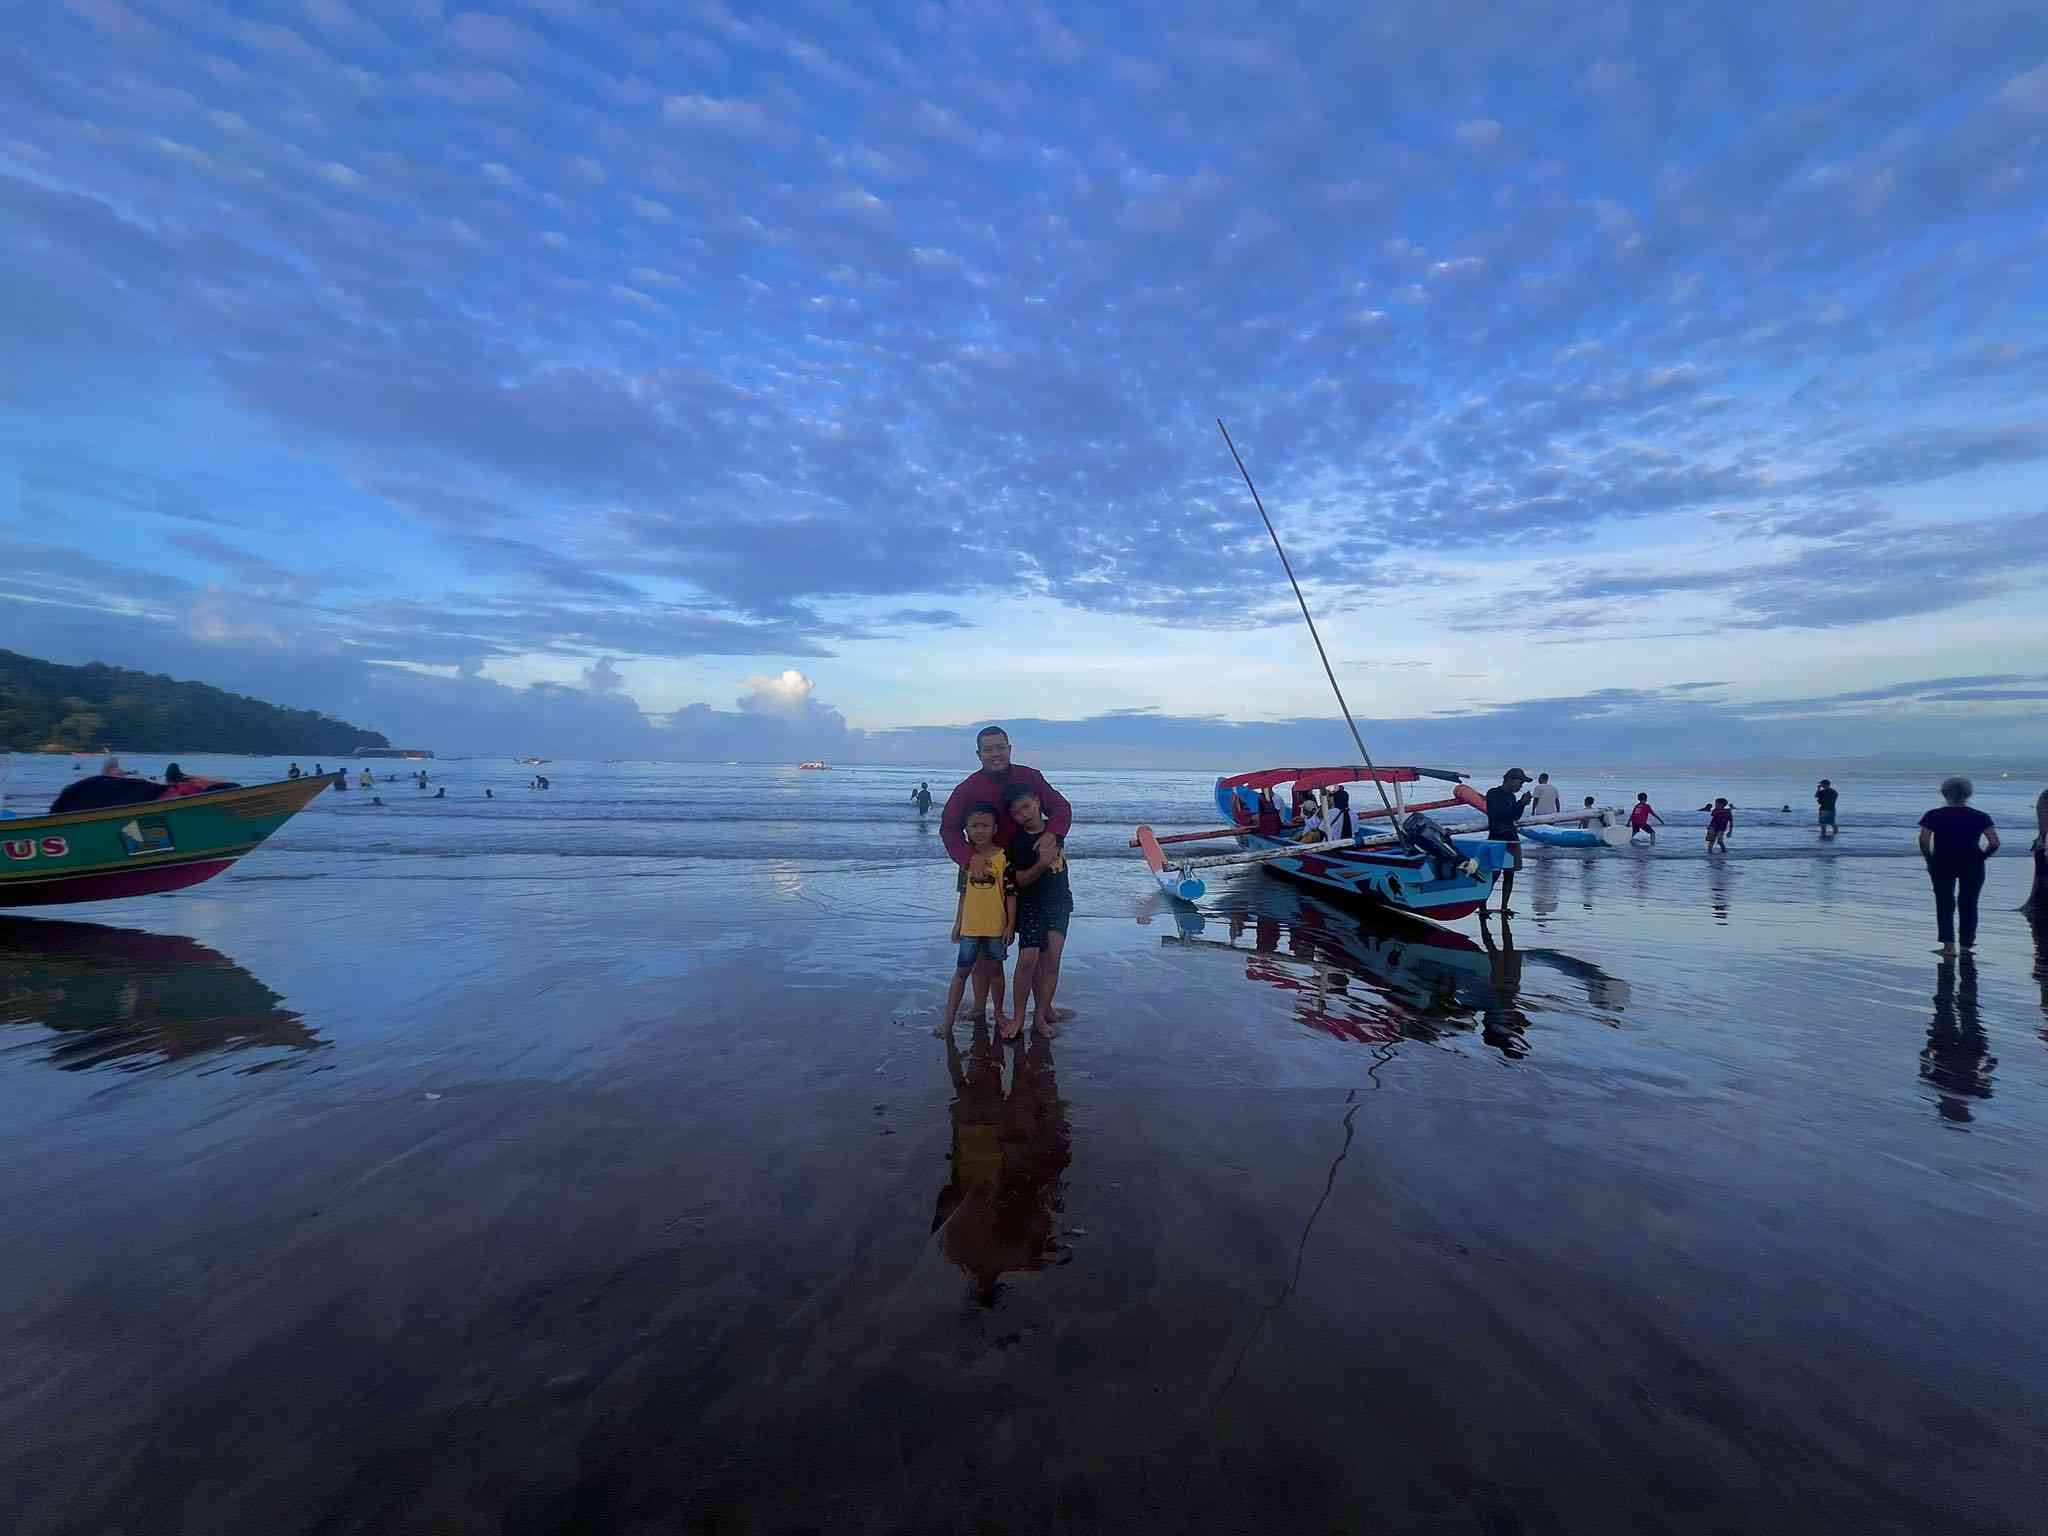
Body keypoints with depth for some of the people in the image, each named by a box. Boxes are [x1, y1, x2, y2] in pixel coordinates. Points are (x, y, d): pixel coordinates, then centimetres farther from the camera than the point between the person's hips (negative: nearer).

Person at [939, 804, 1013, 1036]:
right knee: (961, 971, 6)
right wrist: (957, 922, 13)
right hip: (970, 927, 3)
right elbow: (963, 893, 12)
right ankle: (948, 1019, 11)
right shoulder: (967, 858, 4)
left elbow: (1011, 893, -7)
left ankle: (998, 1013, 29)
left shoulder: (1004, 857, -8)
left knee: (994, 969, 12)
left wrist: (1010, 925, -8)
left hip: (996, 927, -2)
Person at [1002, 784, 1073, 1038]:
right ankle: (1018, 1016, 5)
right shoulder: (1018, 842, -12)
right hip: (1031, 904, -3)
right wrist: (1041, 865, -27)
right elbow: (1020, 880, -15)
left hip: (1060, 900, 3)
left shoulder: (1055, 829, 1)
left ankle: (1041, 1014, 3)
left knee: (1052, 958, -5)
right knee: (1028, 959, -9)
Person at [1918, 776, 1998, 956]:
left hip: (1942, 863, -1)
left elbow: (1923, 840, -12)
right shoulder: (1980, 817, 1)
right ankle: (1967, 943, 23)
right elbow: (1994, 843, -7)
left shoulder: (1933, 816, -3)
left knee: (1944, 903, 4)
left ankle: (1949, 945, -6)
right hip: (1972, 865, 2)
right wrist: (1980, 857, 6)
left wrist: (1929, 861, -2)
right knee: (1969, 904, 15)